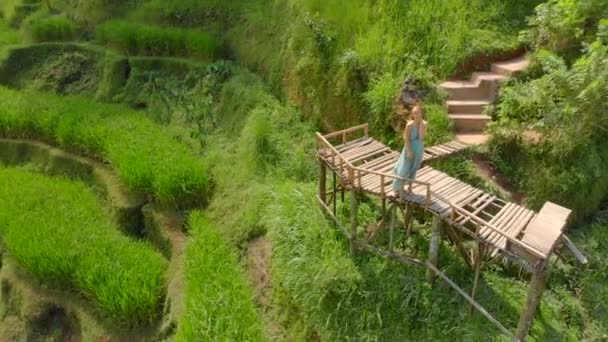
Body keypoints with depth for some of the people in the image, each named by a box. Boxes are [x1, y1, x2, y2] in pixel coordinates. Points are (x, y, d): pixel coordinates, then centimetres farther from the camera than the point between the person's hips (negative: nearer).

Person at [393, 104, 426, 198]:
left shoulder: (424, 124, -9)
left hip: (419, 149, 4)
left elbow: (421, 137, -19)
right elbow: (407, 139, -15)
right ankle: (399, 188, 20)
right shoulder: (410, 125, -19)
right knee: (404, 168, 4)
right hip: (410, 148, -4)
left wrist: (421, 124, -23)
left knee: (414, 168, 17)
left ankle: (409, 187, 34)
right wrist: (409, 151, -16)